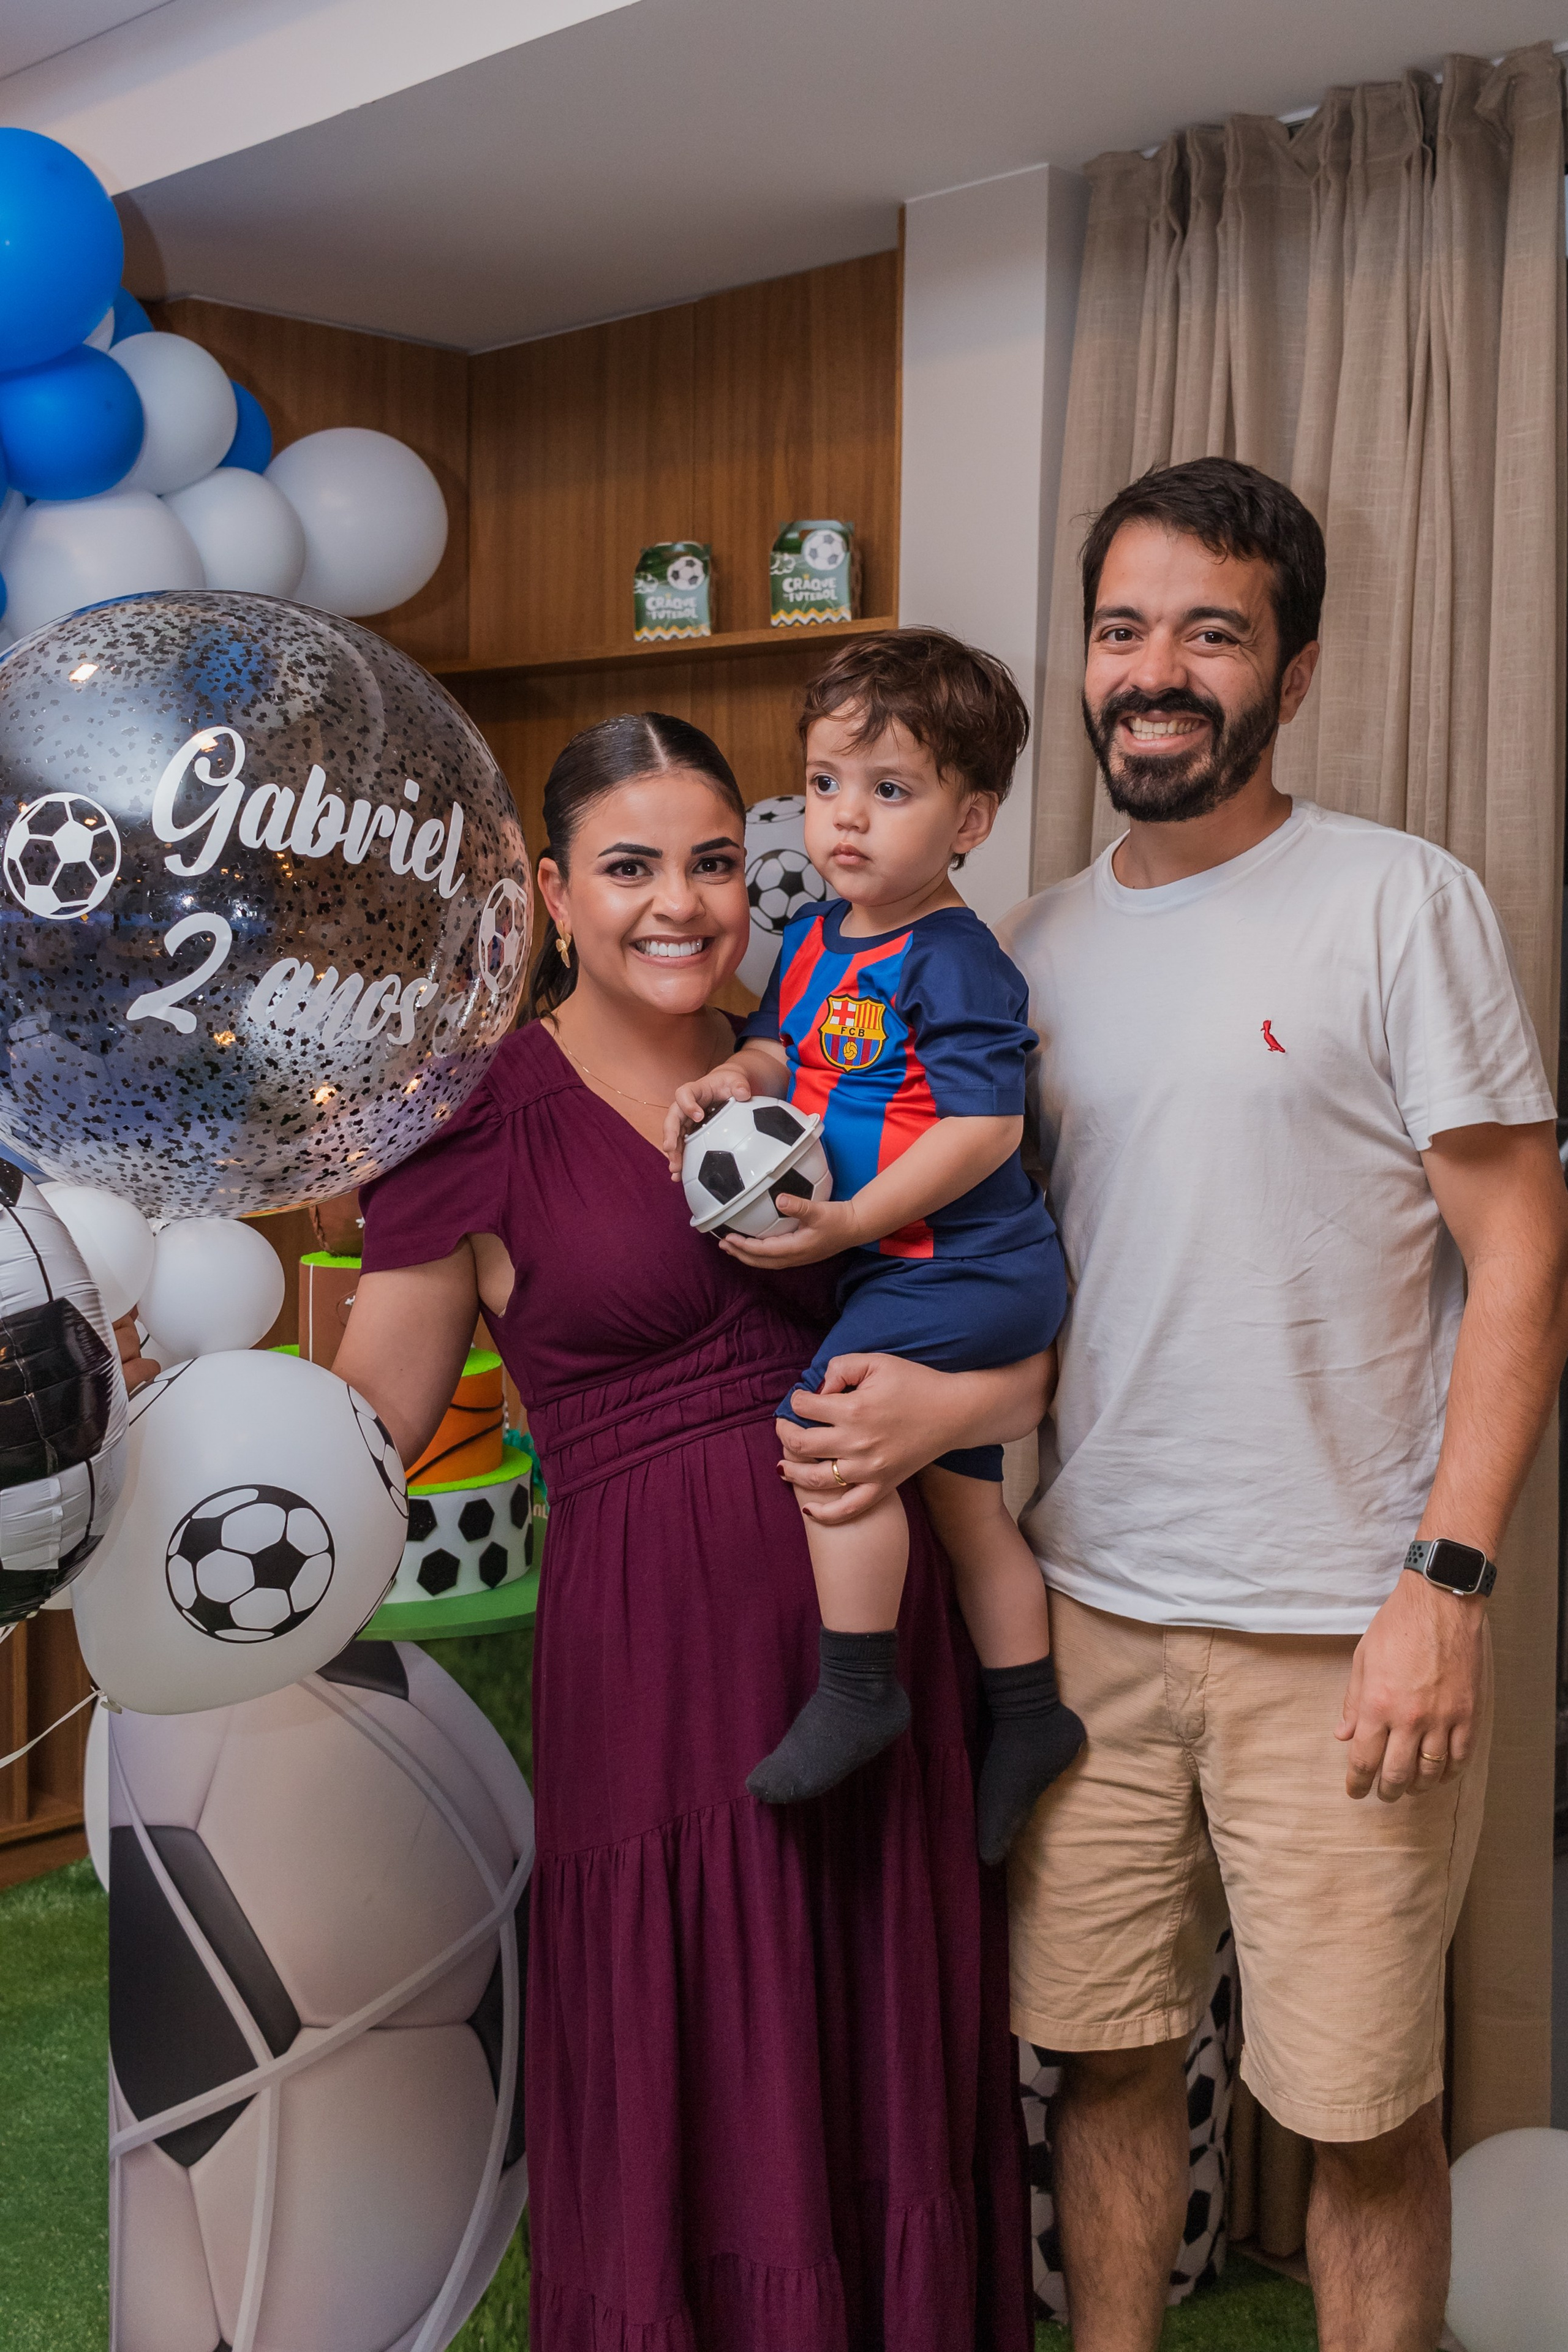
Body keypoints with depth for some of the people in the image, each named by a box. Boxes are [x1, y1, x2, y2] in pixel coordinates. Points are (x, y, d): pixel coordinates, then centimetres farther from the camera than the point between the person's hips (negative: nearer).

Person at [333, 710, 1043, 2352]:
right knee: (681, 2104, 7)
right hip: (654, 1643, -3)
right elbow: (373, 1410, -2)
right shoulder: (487, 1117, -1)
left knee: (884, 2079, 14)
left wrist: (952, 1404, -10)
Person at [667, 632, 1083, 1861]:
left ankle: (858, 1689, -5)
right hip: (948, 1280, 10)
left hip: (961, 1265, -10)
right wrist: (729, 1082, -5)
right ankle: (1030, 1711, 29)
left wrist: (851, 1221, -25)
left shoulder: (955, 963, -18)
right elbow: (780, 1041, 19)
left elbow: (987, 1125, -23)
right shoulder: (817, 937, 8)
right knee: (960, 1487, 16)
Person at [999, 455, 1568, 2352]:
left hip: (1340, 1631, -4)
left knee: (1361, 2110, 6)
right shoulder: (1036, 946, 10)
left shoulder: (1398, 903, -6)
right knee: (1105, 2055, 14)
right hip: (1086, 1611, 5)